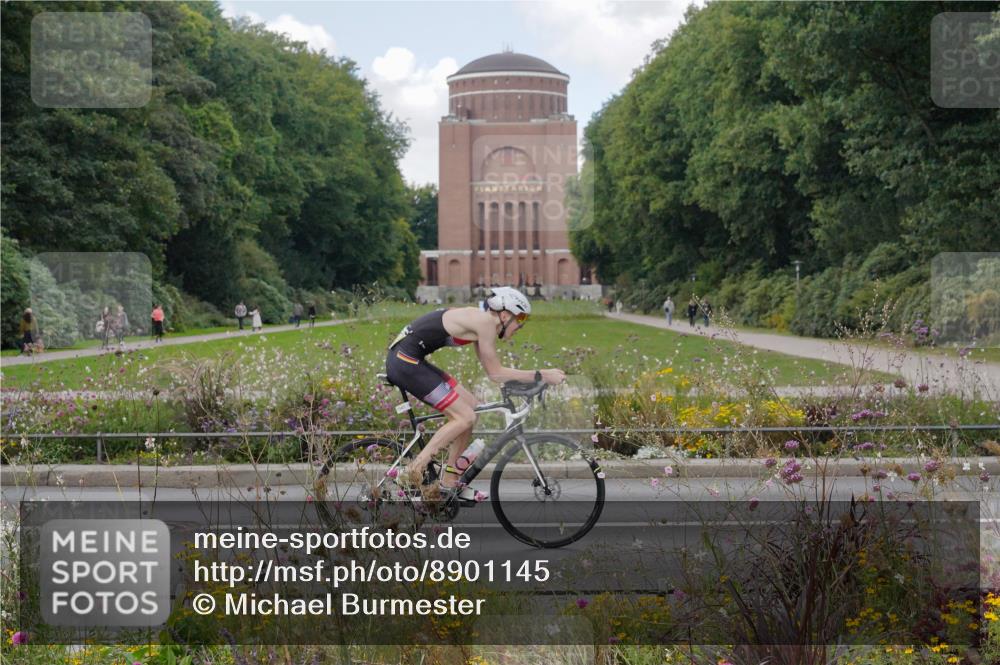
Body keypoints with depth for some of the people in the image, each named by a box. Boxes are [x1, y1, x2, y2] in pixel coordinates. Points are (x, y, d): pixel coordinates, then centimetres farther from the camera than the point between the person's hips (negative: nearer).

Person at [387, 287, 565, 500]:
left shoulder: (480, 321, 16)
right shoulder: (485, 321, -12)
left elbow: (492, 371, 19)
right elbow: (495, 373, -9)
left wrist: (534, 378, 16)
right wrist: (542, 376, -5)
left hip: (404, 360, 10)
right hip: (405, 361, -10)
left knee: (470, 406, 12)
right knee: (465, 418, -10)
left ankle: (448, 484, 15)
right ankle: (414, 471, -8)